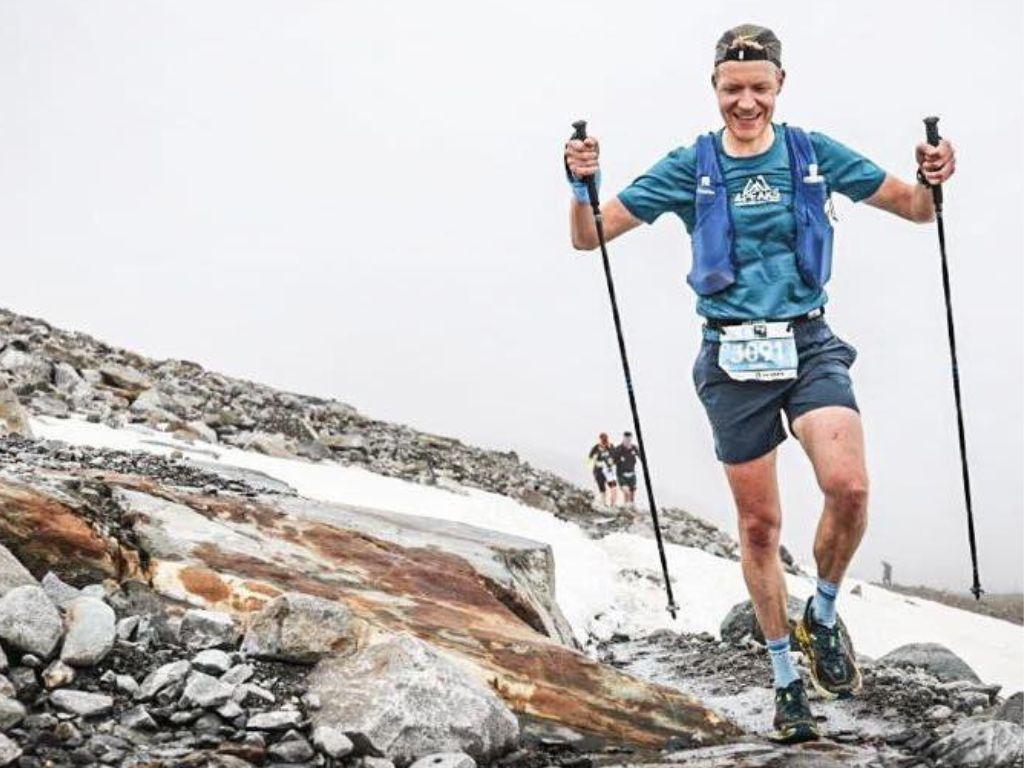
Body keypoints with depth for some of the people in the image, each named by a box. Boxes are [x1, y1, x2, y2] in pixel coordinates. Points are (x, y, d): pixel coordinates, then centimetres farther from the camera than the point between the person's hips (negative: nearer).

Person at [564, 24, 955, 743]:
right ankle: (786, 678, 21)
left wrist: (933, 179, -11)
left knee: (849, 487, -23)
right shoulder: (691, 167, 3)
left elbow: (915, 209, 11)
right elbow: (590, 237, 5)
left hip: (810, 345, 0)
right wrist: (583, 185, -15)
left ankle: (823, 615, 7)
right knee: (759, 524, 5)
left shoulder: (814, 154, 5)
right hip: (734, 358, 0)